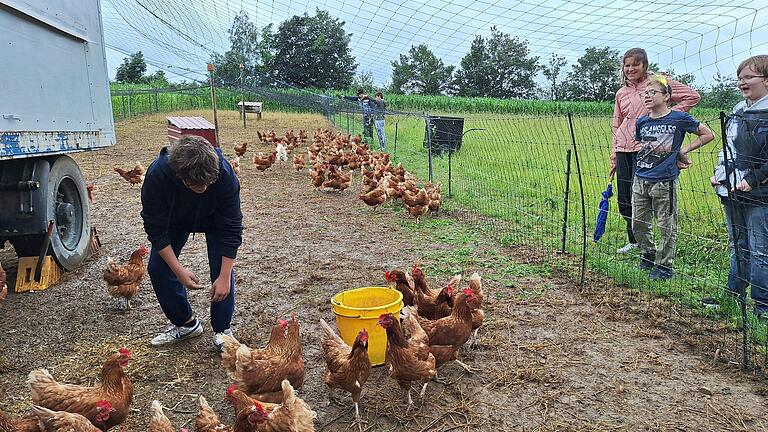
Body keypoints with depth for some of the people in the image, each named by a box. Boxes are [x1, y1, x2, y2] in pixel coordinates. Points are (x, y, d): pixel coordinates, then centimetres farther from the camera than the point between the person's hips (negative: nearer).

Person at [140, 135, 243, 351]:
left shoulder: (225, 174, -40)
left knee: (222, 269, -12)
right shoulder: (157, 175, -39)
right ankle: (185, 323, 16)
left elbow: (232, 228, -30)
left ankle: (222, 330, 7)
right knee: (157, 267, -3)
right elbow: (155, 228, -27)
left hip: (215, 218, -1)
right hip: (174, 219, 2)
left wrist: (224, 277, -30)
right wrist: (179, 271, -29)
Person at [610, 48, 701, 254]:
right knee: (624, 201, 6)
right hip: (623, 149, 5)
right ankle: (633, 241, 23)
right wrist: (613, 159, 15)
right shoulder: (621, 93, 15)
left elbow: (692, 96, 2)